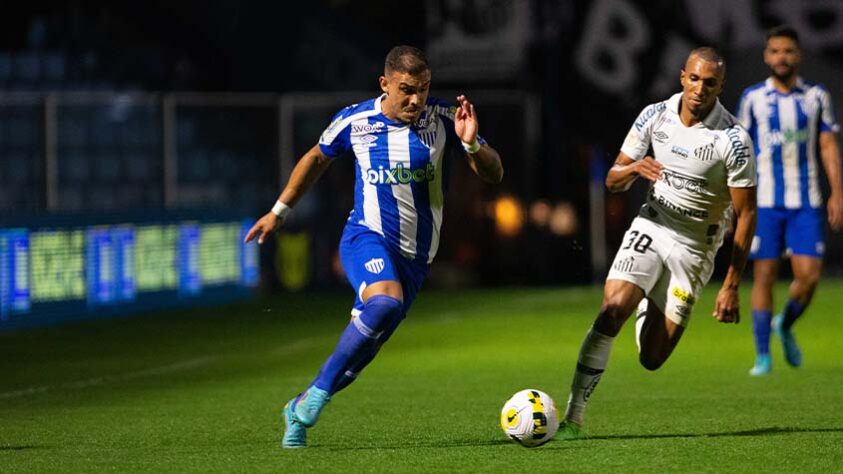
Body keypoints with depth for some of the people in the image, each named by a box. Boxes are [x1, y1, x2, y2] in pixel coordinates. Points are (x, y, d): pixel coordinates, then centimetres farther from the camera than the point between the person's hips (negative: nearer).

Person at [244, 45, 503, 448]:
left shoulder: (442, 119, -5)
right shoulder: (354, 121, -6)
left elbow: (494, 174, -3)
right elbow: (317, 159, 14)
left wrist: (471, 145, -23)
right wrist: (279, 211, 20)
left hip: (415, 254, 3)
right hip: (367, 237, -3)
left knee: (362, 350, 2)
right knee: (385, 302, -34)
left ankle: (300, 408, 24)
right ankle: (319, 391, -22)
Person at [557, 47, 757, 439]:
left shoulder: (733, 139, -17)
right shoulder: (655, 116, -6)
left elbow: (746, 214, -11)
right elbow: (613, 181, 3)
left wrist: (731, 286, -13)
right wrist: (635, 168, -23)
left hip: (695, 247, -2)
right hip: (651, 226, 2)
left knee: (652, 358, -1)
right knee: (612, 311, -23)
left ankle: (647, 309, 36)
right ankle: (573, 417, -18)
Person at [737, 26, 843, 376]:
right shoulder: (752, 98, 4)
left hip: (806, 202, 1)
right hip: (764, 202, -1)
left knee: (808, 276, -8)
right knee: (764, 277, -3)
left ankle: (785, 326, 22)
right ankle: (762, 356, 4)